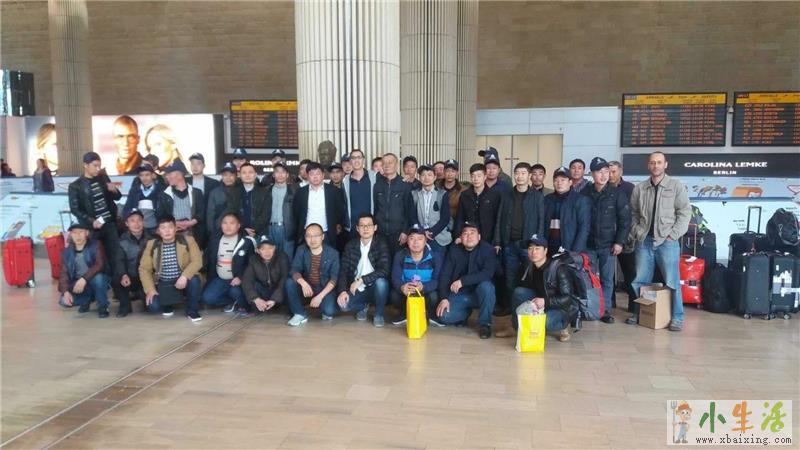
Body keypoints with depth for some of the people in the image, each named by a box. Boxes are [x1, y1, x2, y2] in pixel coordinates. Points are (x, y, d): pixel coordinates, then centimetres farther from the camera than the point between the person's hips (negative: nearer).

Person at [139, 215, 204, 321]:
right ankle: (168, 306, 16)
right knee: (152, 306, -23)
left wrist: (184, 276, -31)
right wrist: (150, 289, -14)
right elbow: (144, 268, -1)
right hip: (162, 284, 1)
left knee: (194, 280, -34)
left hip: (182, 281, -1)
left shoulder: (188, 240, -5)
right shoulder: (151, 244, 0)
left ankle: (192, 311, -7)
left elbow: (197, 261, -14)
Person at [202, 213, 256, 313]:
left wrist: (241, 277, -21)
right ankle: (233, 302, 7)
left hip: (237, 280, -4)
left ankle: (242, 305, 1)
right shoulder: (215, 241, 8)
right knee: (207, 298, -16)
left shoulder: (246, 242, -6)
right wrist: (209, 279, 5)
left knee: (235, 292, -34)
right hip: (219, 279, 5)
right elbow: (207, 260, 15)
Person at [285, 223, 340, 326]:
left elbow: (334, 278, -14)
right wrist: (303, 283, -35)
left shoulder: (333, 253, -11)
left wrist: (320, 296, -26)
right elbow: (294, 270, -13)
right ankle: (301, 314, -8)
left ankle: (326, 312, 10)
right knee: (289, 282, -25)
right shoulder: (301, 250, -4)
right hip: (307, 287, 3)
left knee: (329, 311, -29)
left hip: (325, 289, -3)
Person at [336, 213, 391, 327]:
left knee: (381, 281, -36)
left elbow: (384, 270, -23)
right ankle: (363, 307, 11)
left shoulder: (381, 244, -11)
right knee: (342, 304, -26)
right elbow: (343, 270, -3)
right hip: (356, 289, 2)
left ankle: (378, 315, -7)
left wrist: (361, 280, -27)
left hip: (375, 288, -2)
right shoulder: (350, 246, 0)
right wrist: (342, 290, -19)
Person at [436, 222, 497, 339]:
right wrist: (444, 298, -16)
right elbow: (444, 275, -5)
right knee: (444, 317, -20)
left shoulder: (488, 250, -13)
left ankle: (485, 323, -13)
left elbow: (487, 274, -28)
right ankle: (467, 311, 15)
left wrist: (462, 281, -32)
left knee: (486, 286, -35)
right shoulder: (454, 250, -3)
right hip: (459, 294, 3)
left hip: (479, 293, -2)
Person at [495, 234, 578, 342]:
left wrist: (545, 301, -39)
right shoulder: (531, 268, -2)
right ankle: (515, 328, -2)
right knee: (519, 292, -15)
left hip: (564, 308, -6)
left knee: (543, 321, -37)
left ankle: (563, 326, -3)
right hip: (542, 304, 6)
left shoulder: (559, 269, -23)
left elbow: (567, 298, -27)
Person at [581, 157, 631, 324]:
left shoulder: (617, 193, -3)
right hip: (589, 244, 1)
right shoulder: (585, 193, -1)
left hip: (608, 245, -1)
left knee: (607, 279, 5)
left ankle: (606, 310, 14)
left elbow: (625, 220, -3)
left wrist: (619, 242, -8)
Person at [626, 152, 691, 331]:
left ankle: (677, 317, 7)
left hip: (667, 241, -3)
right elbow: (633, 213, 14)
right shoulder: (639, 188, 9)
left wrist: (673, 235, -10)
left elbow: (685, 212, -2)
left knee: (672, 281, -2)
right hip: (644, 241, 3)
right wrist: (636, 233, 2)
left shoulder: (676, 186, 1)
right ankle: (638, 313, 21)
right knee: (640, 281, 8)